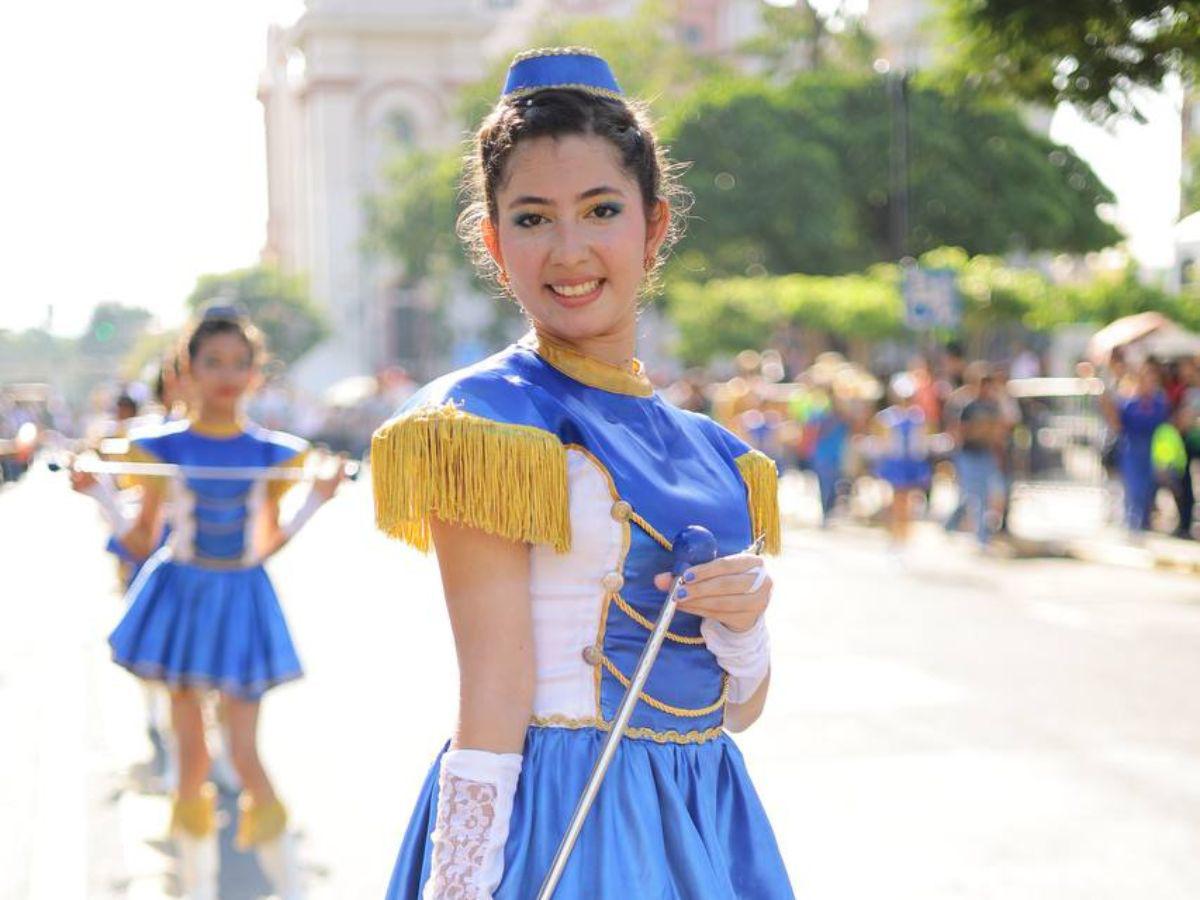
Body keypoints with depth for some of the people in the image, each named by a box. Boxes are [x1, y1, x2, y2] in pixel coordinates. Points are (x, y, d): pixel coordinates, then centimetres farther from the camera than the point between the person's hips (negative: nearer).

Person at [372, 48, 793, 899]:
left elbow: (736, 709, 13)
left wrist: (742, 620, -7)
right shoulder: (489, 424, -10)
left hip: (708, 823, 7)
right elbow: (494, 696, -14)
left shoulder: (713, 453, 10)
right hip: (558, 817, -6)